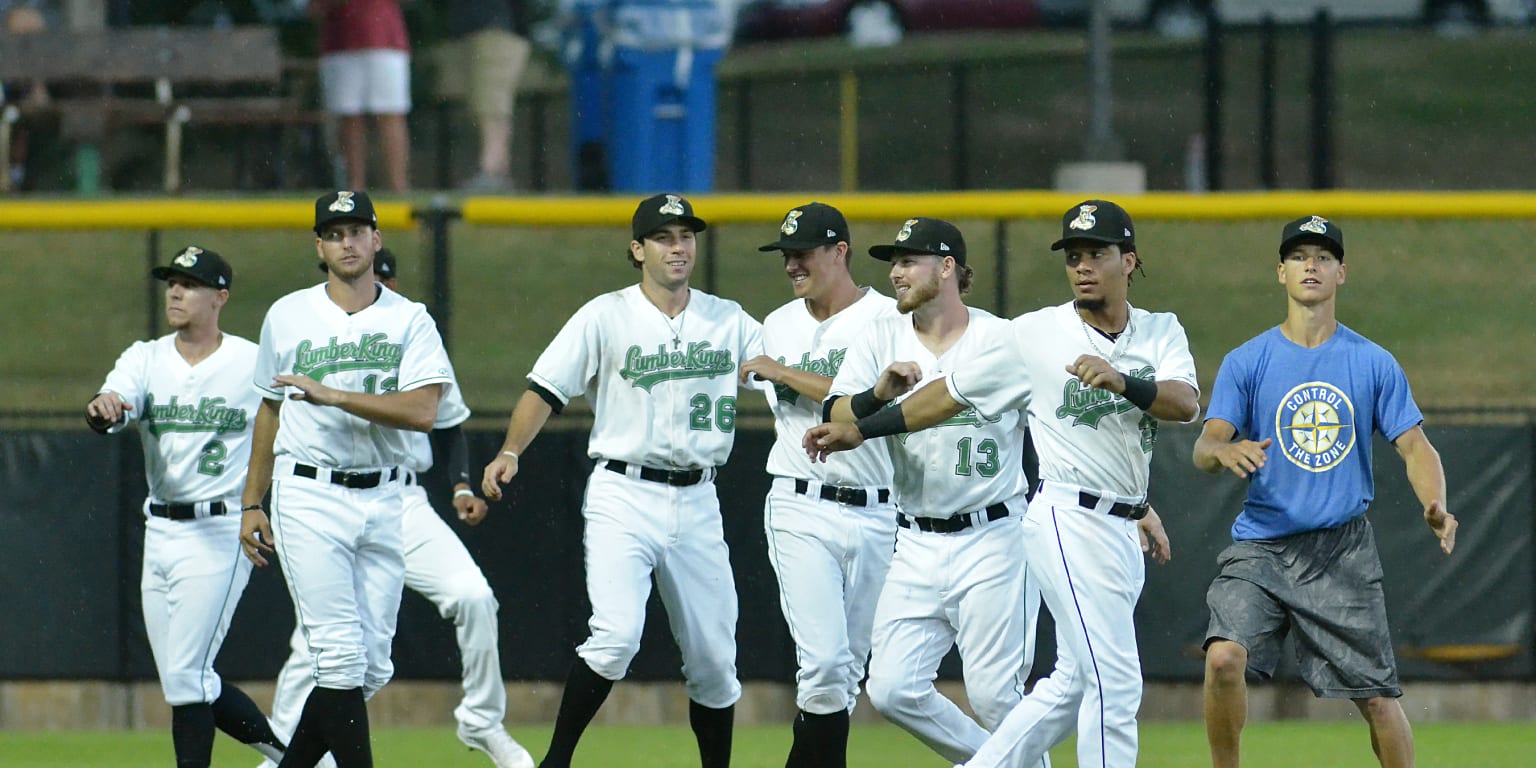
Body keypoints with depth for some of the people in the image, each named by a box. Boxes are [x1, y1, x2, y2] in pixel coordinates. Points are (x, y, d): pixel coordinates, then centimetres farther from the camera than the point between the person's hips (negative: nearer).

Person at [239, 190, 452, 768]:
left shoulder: (410, 321, 3)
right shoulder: (288, 316, 7)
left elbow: (423, 412, -12)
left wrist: (331, 395, -20)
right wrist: (251, 504, 16)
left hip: (384, 501, 2)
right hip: (309, 499, -2)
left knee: (372, 666, 3)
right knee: (341, 657, -12)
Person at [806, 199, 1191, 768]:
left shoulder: (1162, 333, 7)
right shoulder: (1035, 334, -2)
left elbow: (1187, 403, -12)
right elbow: (952, 395, 8)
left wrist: (1123, 383, -31)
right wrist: (860, 429, 10)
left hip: (1123, 530, 6)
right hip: (1069, 522, -6)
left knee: (1075, 683, 12)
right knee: (1113, 682, -11)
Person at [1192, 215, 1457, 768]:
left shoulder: (1374, 364, 6)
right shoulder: (1246, 363, 3)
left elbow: (1414, 445, 4)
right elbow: (1204, 448, -5)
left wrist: (1434, 506, -16)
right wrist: (1224, 451, -31)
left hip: (1342, 550, 1)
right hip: (1260, 545, -1)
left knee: (1376, 696, 0)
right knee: (1224, 658, -23)